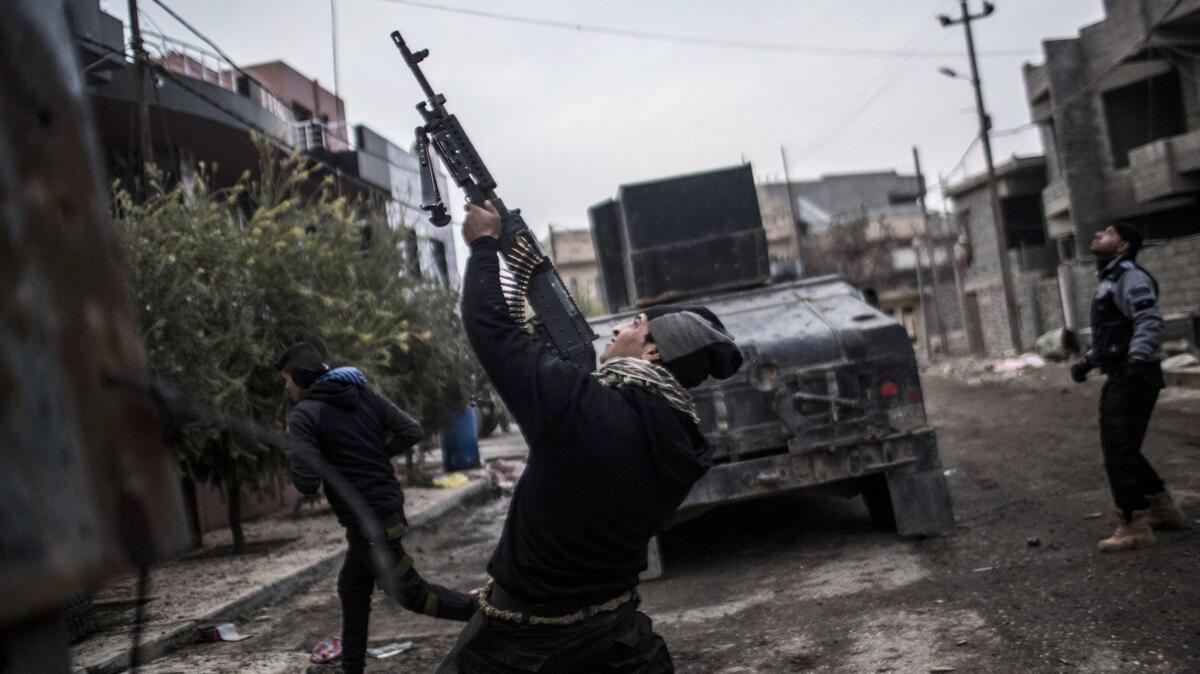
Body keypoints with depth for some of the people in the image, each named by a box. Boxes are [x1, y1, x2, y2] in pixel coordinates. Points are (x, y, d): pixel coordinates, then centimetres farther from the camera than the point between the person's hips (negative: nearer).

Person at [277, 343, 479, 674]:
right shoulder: (364, 394, 5)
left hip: (368, 521, -8)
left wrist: (302, 470, 1)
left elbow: (306, 482, -24)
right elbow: (412, 431, -2)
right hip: (384, 508, 8)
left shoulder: (303, 415, -14)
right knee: (352, 588, 18)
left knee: (410, 594, 4)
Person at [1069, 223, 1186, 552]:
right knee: (1120, 448, 16)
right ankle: (1163, 509, 27)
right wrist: (1087, 362, 22)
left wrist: (1137, 362, -35)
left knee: (1118, 450, -10)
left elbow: (1151, 323, -25)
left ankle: (1134, 526, -6)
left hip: (1132, 377, -10)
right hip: (1119, 376, 10)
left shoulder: (1130, 277, -12)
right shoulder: (1109, 280, 20)